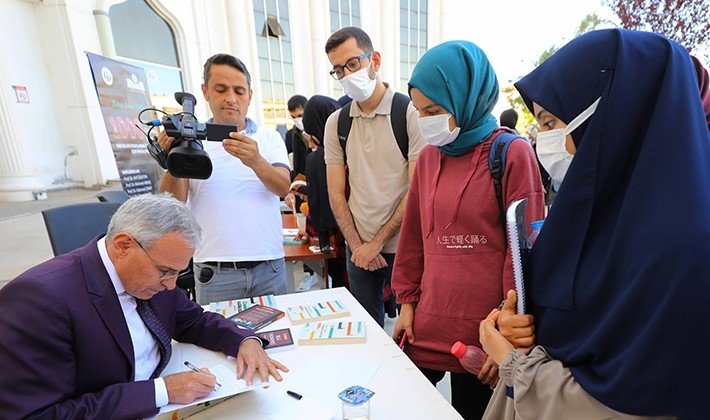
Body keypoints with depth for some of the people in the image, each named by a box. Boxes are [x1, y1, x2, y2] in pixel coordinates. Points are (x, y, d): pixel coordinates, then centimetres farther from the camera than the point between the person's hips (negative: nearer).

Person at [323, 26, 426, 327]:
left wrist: (376, 242, -11)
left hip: (404, 245, -3)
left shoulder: (411, 113, -9)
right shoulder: (336, 122, 4)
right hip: (358, 248, 4)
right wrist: (357, 245, -5)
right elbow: (336, 193, 2)